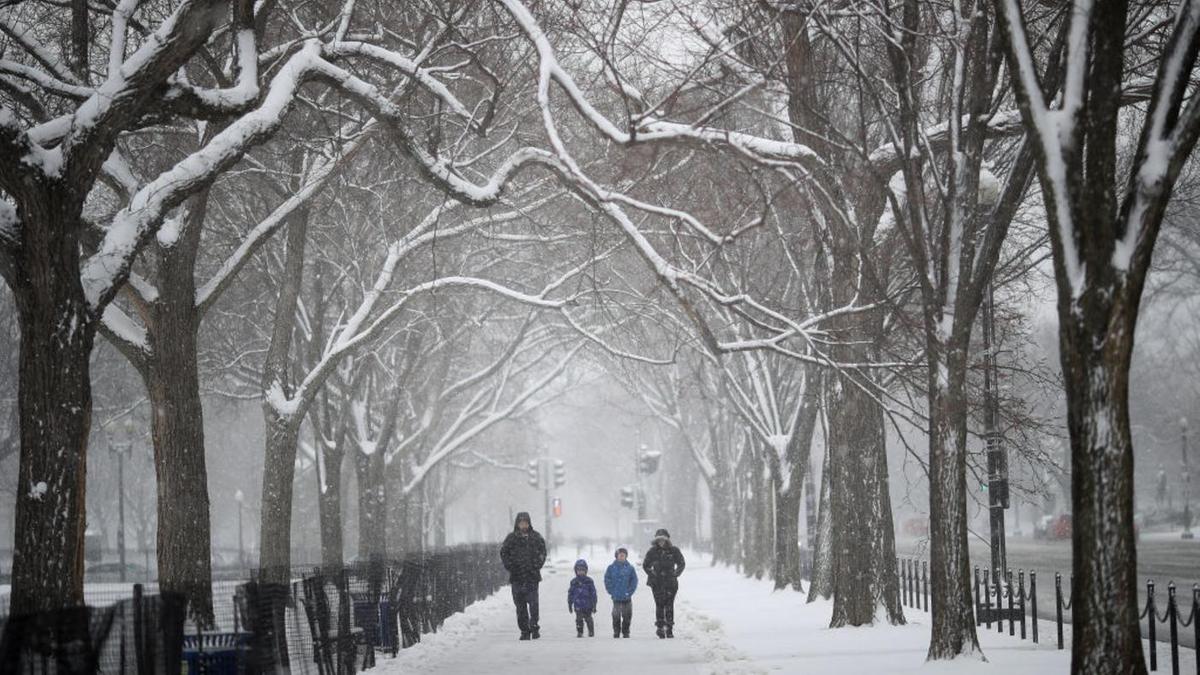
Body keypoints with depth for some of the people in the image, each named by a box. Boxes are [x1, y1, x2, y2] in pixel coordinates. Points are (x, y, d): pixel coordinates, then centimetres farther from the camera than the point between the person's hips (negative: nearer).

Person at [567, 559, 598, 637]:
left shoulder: (589, 581, 0)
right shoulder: (574, 582, 5)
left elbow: (593, 593, 1)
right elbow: (570, 594, 11)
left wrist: (594, 605, -1)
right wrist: (570, 605, 10)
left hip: (587, 605, -1)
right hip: (578, 606, 1)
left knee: (588, 619, 6)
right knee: (579, 619, -5)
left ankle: (591, 632, 21)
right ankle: (579, 632, 4)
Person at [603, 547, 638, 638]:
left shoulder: (630, 568, 1)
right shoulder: (611, 568, 1)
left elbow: (634, 581, 3)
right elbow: (607, 580, 3)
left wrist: (629, 592, -6)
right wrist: (611, 591, -5)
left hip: (627, 597, 1)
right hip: (616, 597, -1)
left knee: (627, 616, 3)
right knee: (616, 616, 0)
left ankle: (625, 632, 14)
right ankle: (616, 632, 10)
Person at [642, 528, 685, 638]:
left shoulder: (673, 551, 1)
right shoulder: (652, 551, 2)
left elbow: (681, 564, 13)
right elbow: (645, 565, 14)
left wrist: (676, 574, 2)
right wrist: (651, 574, 3)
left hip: (671, 582, 0)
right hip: (657, 583, 0)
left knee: (669, 605, -2)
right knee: (659, 605, -5)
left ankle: (669, 629, 4)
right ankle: (660, 627, 1)